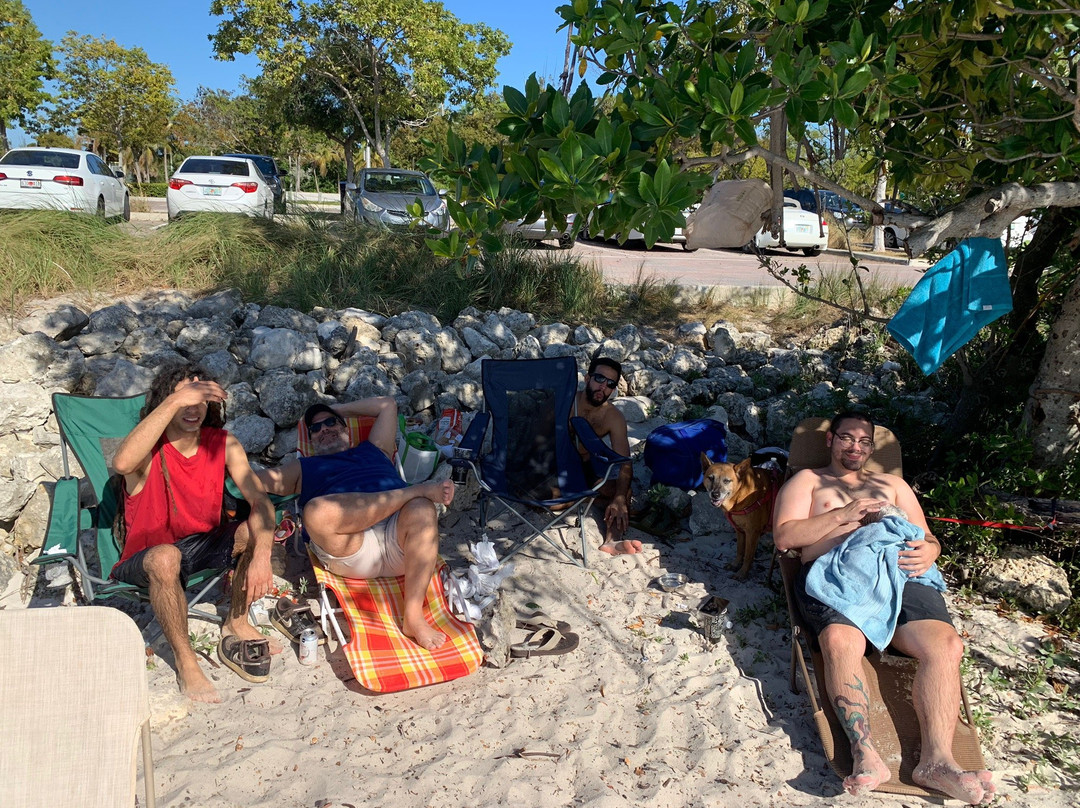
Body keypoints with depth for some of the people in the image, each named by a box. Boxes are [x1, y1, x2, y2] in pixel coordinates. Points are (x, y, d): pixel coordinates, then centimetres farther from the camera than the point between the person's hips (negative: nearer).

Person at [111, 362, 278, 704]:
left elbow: (260, 500, -16)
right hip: (146, 558, -4)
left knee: (257, 530, -20)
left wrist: (261, 555, -34)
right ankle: (185, 660, -17)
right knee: (165, 557, -38)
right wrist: (175, 401, -45)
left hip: (202, 545, 4)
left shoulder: (224, 445, -7)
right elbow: (122, 463, -45)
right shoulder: (151, 449, -19)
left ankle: (236, 624, -1)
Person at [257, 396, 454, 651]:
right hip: (351, 551, -1)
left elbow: (388, 405, 41)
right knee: (317, 511, -33)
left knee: (422, 508, -33)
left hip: (399, 537, 1)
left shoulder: (372, 451, 36)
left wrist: (339, 409, 48)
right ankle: (418, 489, -22)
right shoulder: (304, 468, 33)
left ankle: (413, 616, -35)